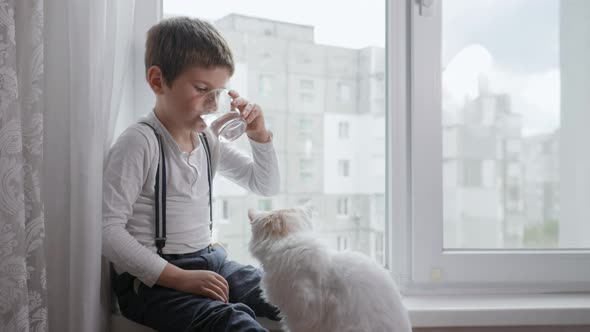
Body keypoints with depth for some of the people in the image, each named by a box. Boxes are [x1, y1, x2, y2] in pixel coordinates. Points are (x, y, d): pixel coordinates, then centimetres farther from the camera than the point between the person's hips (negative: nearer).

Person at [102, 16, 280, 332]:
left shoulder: (208, 140, 10)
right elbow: (108, 230, -19)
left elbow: (265, 185, 20)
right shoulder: (139, 142, -13)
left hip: (211, 262, 8)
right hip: (154, 279, -7)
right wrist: (180, 278, -23)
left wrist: (260, 136, 3)